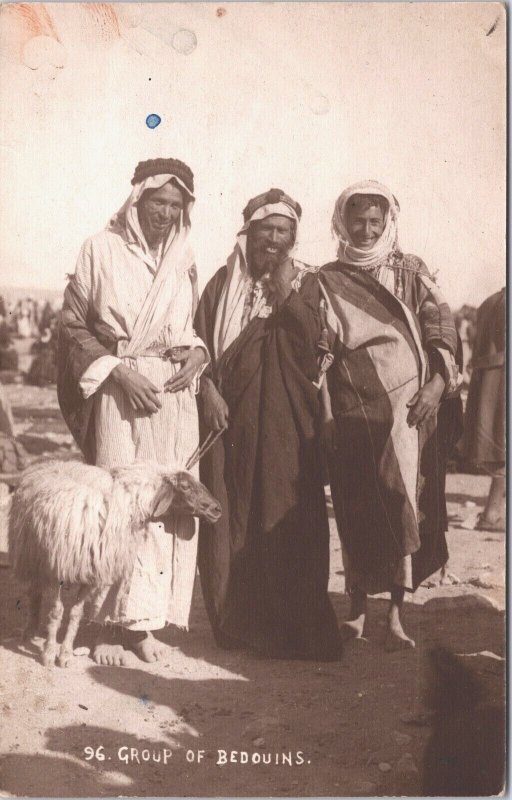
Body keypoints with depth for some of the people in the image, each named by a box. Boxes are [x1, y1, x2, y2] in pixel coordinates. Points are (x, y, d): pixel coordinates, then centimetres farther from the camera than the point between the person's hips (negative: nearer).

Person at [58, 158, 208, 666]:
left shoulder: (185, 258, 12)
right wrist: (118, 371, -12)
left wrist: (197, 354, 1)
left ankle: (144, 620, 11)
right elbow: (74, 325, -2)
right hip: (120, 395, -4)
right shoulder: (102, 250, -1)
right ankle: (112, 623, 6)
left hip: (175, 396, 4)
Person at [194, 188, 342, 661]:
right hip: (231, 416, 1)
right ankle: (237, 622, 14)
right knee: (231, 518, 2)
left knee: (286, 520, -1)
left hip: (287, 422, -1)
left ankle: (294, 628, 8)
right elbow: (201, 341, 5)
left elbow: (311, 343, -7)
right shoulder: (224, 282, 9)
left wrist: (285, 289, -10)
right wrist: (208, 390, -9)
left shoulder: (304, 282, 7)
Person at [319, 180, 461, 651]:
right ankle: (358, 611, 18)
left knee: (403, 505, -6)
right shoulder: (328, 281, 9)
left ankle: (396, 615, 1)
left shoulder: (411, 272, 11)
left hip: (408, 408, 0)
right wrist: (324, 415, -3)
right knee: (356, 512, 4)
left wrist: (439, 380, -12)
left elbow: (441, 325, 3)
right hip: (352, 412, 0)